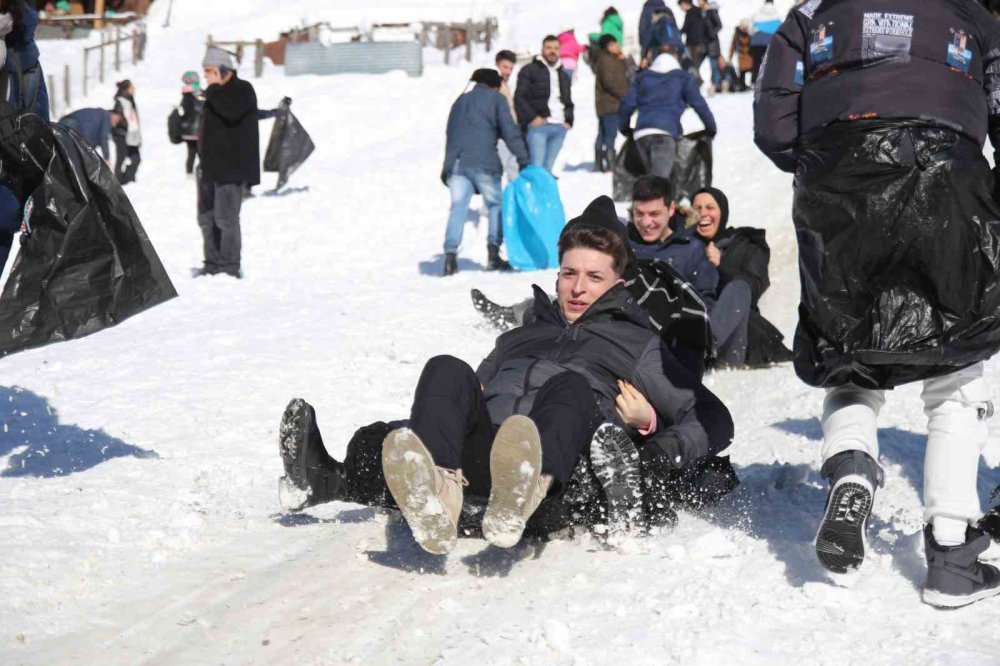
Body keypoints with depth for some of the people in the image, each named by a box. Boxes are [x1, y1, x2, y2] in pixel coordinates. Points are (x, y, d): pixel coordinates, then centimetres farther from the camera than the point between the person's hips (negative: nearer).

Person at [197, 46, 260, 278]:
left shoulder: (242, 89, -6)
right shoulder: (216, 93, 21)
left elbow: (231, 111, -27)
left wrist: (213, 90, -16)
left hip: (230, 168, -10)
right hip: (210, 167, 10)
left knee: (226, 218, -13)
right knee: (207, 218, 12)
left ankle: (230, 267, -10)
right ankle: (213, 264, 19)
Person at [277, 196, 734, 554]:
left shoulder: (640, 345, 30)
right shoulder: (520, 337, 41)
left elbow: (714, 422, 23)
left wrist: (652, 428, 3)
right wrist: (467, 404, 12)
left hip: (568, 463, -3)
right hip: (482, 449, 3)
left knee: (570, 386, -34)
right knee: (447, 371, -25)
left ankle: (525, 491, -67)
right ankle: (435, 485, -56)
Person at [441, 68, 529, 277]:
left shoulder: (460, 101, 25)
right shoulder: (496, 99, 8)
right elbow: (510, 132, -3)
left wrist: (447, 168, 28)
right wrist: (523, 160, -5)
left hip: (456, 163, 4)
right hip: (483, 162, -4)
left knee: (458, 208, 3)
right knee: (496, 205, 8)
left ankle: (450, 254, -9)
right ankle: (493, 253, -3)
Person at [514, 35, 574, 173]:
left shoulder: (564, 75, 25)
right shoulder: (530, 70, 5)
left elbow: (569, 102, 31)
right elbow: (519, 97, -2)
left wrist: (568, 120, 13)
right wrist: (532, 118, -13)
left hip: (560, 127, 6)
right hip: (538, 126, -6)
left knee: (547, 168, 4)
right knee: (536, 167, -16)